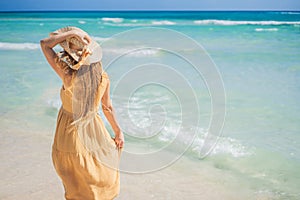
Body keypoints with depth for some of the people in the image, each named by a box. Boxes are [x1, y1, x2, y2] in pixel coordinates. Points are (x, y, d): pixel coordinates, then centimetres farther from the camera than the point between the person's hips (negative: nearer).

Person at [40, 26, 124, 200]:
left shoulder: (70, 77, -29)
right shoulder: (103, 78, -18)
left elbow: (44, 44, -23)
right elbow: (108, 107, -5)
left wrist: (72, 32, -28)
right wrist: (118, 131, 8)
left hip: (71, 132, -3)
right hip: (94, 130, 3)